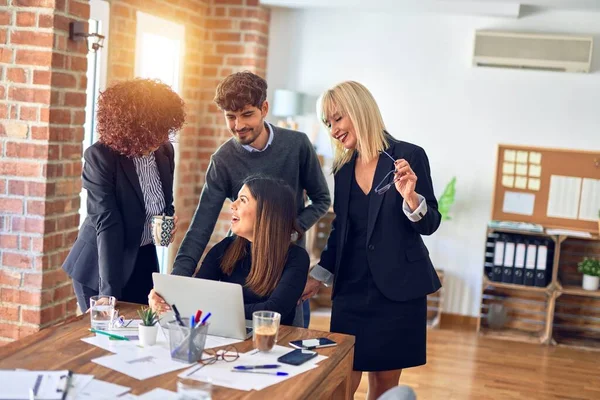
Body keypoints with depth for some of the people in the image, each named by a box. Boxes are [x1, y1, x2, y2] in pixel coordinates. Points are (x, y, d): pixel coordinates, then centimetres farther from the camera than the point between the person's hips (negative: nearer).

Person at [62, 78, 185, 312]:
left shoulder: (165, 151, -3)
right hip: (102, 264, -5)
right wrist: (110, 292, -28)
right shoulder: (100, 156, -20)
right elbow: (107, 223, -25)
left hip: (144, 260, 5)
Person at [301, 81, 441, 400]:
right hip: (351, 289, 4)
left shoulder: (409, 156, -8)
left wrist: (410, 196, -26)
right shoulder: (343, 169, 8)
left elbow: (429, 225, -8)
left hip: (397, 289, -3)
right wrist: (317, 277, 15)